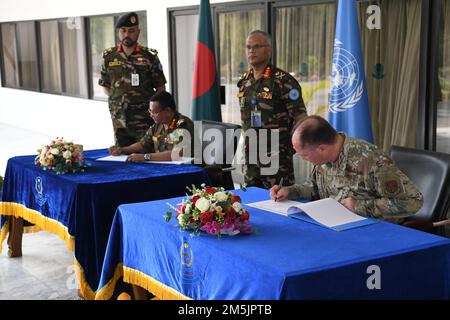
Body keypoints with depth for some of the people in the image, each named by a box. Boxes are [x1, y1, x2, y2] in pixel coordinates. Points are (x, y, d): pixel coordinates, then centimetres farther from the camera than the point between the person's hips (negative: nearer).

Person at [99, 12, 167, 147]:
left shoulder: (149, 56, 0)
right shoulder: (109, 57, 7)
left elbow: (160, 88, 2)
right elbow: (105, 86, 15)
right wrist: (118, 98, 4)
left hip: (145, 120, -2)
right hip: (119, 120, 3)